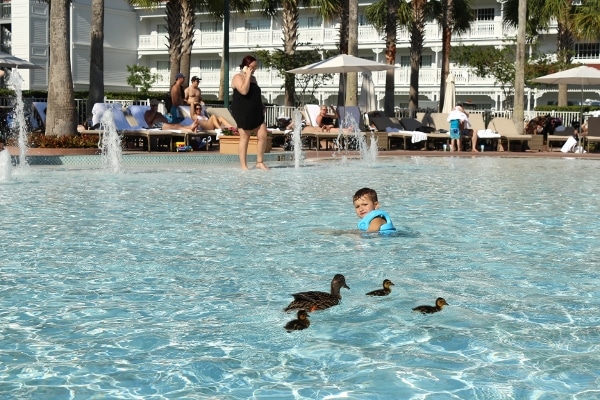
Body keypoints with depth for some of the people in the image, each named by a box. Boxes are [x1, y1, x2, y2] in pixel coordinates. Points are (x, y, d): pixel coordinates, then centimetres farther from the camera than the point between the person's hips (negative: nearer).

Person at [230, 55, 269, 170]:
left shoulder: (253, 78, 18)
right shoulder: (238, 77, -7)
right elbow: (244, 91, -23)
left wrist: (262, 107, 14)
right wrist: (248, 76, -17)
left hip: (256, 113, 7)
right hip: (242, 112, -7)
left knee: (263, 136, -1)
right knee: (244, 138, -2)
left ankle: (260, 162, 9)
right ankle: (244, 165, 4)